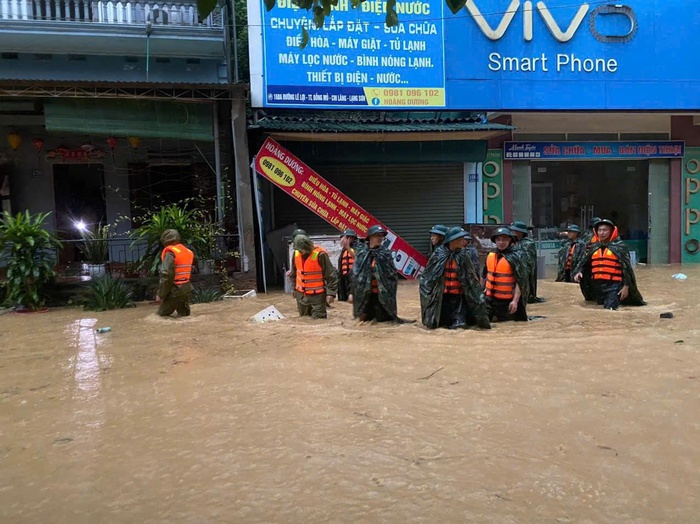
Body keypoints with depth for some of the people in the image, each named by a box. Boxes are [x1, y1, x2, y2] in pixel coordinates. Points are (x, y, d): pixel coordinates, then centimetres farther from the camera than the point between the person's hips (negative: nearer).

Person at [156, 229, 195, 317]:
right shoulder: (189, 252, 13)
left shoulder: (170, 253, -11)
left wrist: (161, 295, -12)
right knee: (184, 316, 14)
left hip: (175, 290, -7)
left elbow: (166, 275, -19)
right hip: (187, 289, 7)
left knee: (162, 315, 4)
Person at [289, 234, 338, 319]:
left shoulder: (320, 255, -20)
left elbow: (331, 275, -17)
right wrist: (294, 288, 21)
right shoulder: (296, 253, 0)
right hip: (301, 295, 6)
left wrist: (331, 293, -21)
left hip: (317, 295, -6)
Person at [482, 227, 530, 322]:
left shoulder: (517, 256, -13)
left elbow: (521, 281, -17)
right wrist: (485, 290, 19)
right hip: (489, 299, 5)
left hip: (507, 301, -5)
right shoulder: (490, 256, 6)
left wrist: (515, 301, -22)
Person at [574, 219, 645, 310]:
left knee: (609, 309, -22)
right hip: (597, 285, 6)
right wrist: (578, 272, -3)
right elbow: (584, 263, 18)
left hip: (614, 285, -6)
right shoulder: (594, 247, 12)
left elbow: (626, 267, -5)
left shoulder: (619, 247, -4)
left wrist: (626, 286, -10)